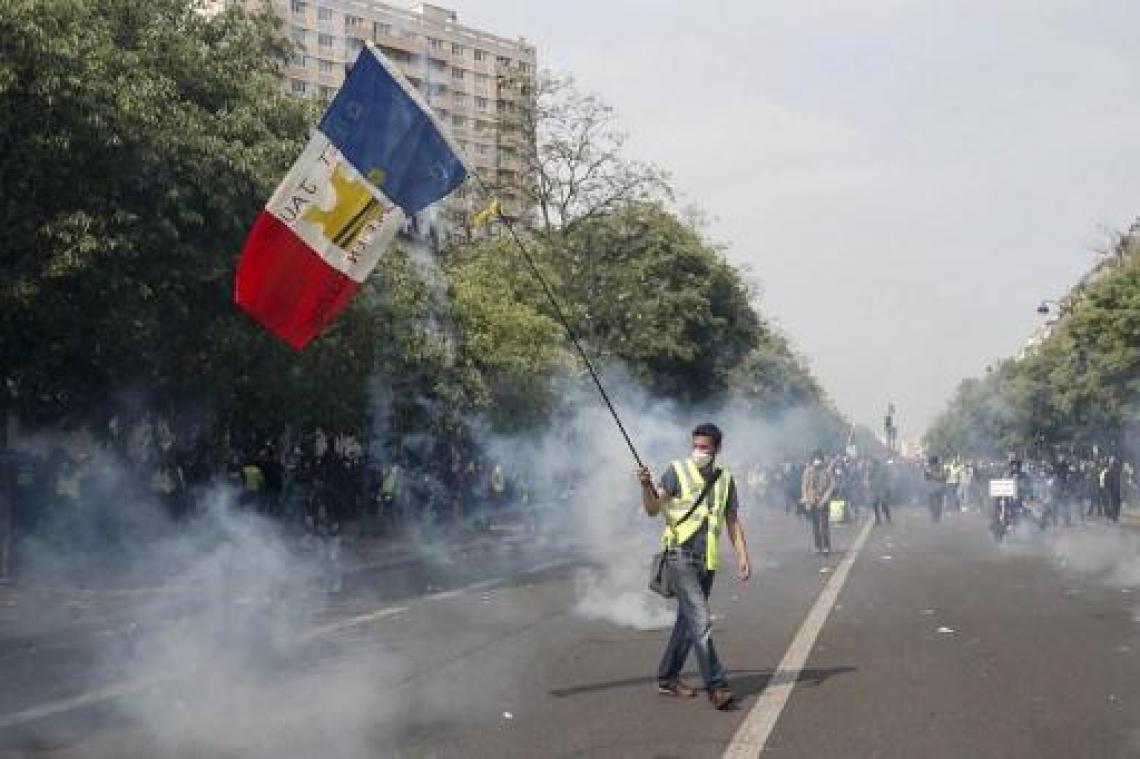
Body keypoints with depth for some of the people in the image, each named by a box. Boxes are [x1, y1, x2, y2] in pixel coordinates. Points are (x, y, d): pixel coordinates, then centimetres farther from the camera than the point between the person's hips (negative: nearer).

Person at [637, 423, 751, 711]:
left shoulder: (725, 479, 12)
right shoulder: (677, 471, -2)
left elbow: (733, 521, 17)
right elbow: (653, 509, -10)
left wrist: (743, 556, 7)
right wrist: (647, 486, -28)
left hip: (707, 560, 6)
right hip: (681, 555, -6)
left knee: (688, 621, 12)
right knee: (701, 620, -14)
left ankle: (667, 678, 24)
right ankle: (716, 686, -15)